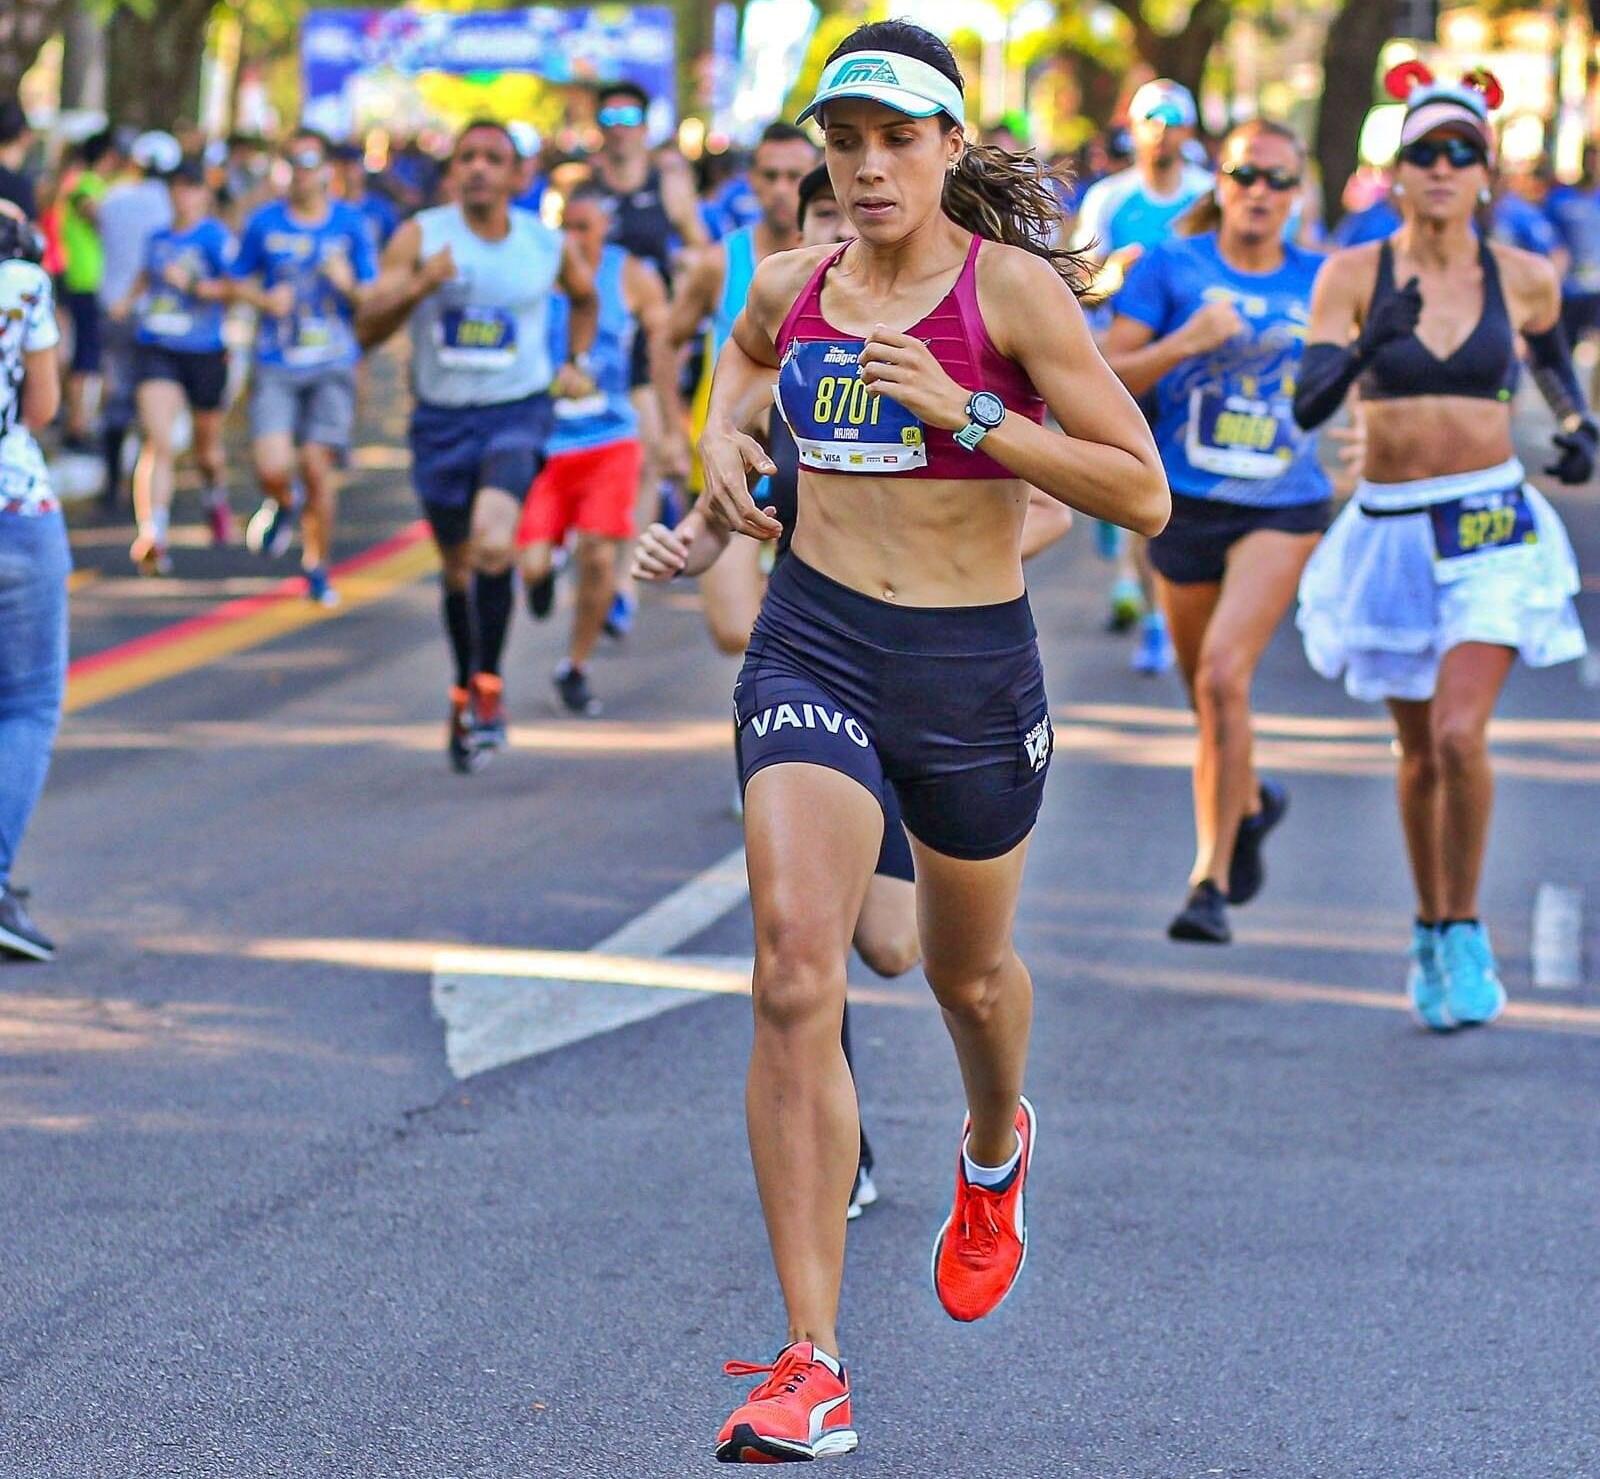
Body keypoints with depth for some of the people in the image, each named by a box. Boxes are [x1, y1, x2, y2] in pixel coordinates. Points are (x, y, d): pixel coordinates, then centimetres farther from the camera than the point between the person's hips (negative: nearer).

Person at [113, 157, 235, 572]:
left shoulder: (215, 237, -7)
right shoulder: (159, 238, 9)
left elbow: (236, 287, -14)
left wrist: (195, 286, -24)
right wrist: (130, 300, 10)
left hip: (203, 351, -2)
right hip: (156, 350, 2)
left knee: (207, 444, 17)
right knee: (157, 441, -15)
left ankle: (215, 499, 51)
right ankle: (153, 536, -24)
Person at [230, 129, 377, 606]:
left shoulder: (349, 225, 3)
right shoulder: (265, 223, 3)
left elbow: (371, 300, 7)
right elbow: (239, 282, 13)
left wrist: (348, 285, -15)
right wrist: (264, 299, -8)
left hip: (332, 366, 0)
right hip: (275, 367, 0)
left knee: (318, 469, -5)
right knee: (272, 468, -14)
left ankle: (316, 566, 14)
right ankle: (283, 503, 24)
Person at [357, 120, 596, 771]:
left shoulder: (549, 245, 1)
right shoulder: (420, 237, -4)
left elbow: (585, 296, 25)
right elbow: (369, 329, -11)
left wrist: (575, 362, 13)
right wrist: (420, 285, -25)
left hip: (518, 412, -1)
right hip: (441, 419, 1)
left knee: (493, 541, -27)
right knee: (457, 566, 14)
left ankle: (487, 685, -12)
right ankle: (465, 693, 36)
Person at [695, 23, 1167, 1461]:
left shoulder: (1013, 287, -9)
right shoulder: (794, 283, 4)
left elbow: (1142, 493, -13)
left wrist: (967, 412, -21)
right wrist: (723, 436, 9)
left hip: (973, 664, -1)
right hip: (813, 649, 2)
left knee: (970, 972, 20)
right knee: (796, 970, -18)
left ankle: (997, 1147, 59)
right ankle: (813, 1368, -19)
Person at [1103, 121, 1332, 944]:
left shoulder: (1316, 282, 4)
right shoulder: (1173, 267, -1)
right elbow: (1106, 377, -6)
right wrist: (1188, 342, -20)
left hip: (1282, 507, -1)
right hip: (1186, 503, 1)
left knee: (1224, 675, -19)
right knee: (1205, 694, 13)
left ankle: (1211, 882, -13)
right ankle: (1250, 802, 45)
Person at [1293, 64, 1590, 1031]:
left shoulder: (1522, 278, -1)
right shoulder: (1355, 275, -5)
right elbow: (1310, 403, -14)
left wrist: (1580, 427, 7)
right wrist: (1371, 345, -31)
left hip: (1491, 526, -1)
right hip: (1391, 531, 1)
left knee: (1460, 735, -17)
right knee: (1419, 753, 11)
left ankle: (1463, 933, 1)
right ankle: (1431, 932, 31)